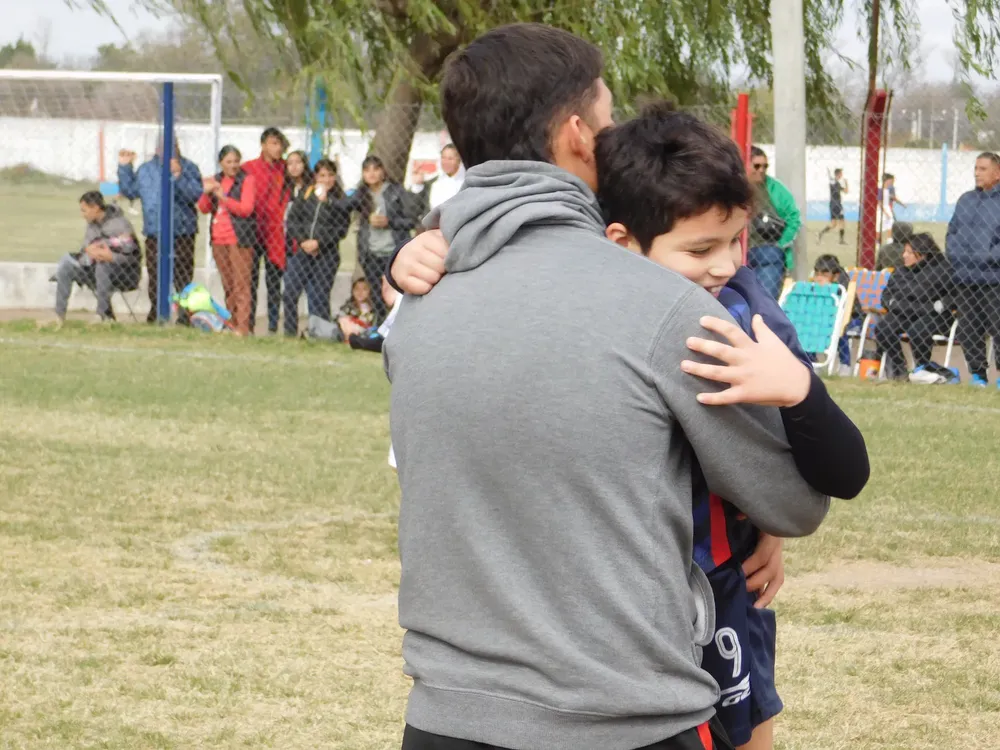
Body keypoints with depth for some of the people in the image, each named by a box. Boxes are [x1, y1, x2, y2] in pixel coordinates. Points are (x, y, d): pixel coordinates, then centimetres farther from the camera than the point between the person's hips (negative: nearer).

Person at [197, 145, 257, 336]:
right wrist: (206, 193, -8)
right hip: (219, 239, 6)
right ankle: (232, 324, 15)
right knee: (228, 286, 10)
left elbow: (246, 209, -12)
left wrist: (223, 197, -20)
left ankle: (242, 327, -13)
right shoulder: (216, 180, 14)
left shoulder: (247, 180, -2)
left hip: (239, 239, -6)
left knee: (241, 285, -10)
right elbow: (203, 208, 11)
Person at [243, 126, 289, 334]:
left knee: (274, 282, 4)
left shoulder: (284, 170, 5)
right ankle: (248, 326, 6)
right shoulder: (249, 168, 1)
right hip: (253, 232, -1)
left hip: (275, 234, 1)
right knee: (250, 281, 1)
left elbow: (287, 201, 7)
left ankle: (273, 327, 8)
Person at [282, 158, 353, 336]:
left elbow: (341, 229, -4)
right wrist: (303, 241, -9)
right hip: (300, 252, 2)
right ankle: (290, 333, 5)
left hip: (326, 256, -2)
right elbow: (292, 220, 5)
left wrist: (318, 243, -13)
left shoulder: (341, 201, 3)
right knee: (290, 293, -4)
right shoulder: (305, 195, 9)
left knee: (319, 298, 0)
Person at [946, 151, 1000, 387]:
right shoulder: (966, 200, 15)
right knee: (968, 332, 11)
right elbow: (952, 232, 21)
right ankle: (977, 374, 20)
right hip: (963, 278, 6)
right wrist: (953, 252, 5)